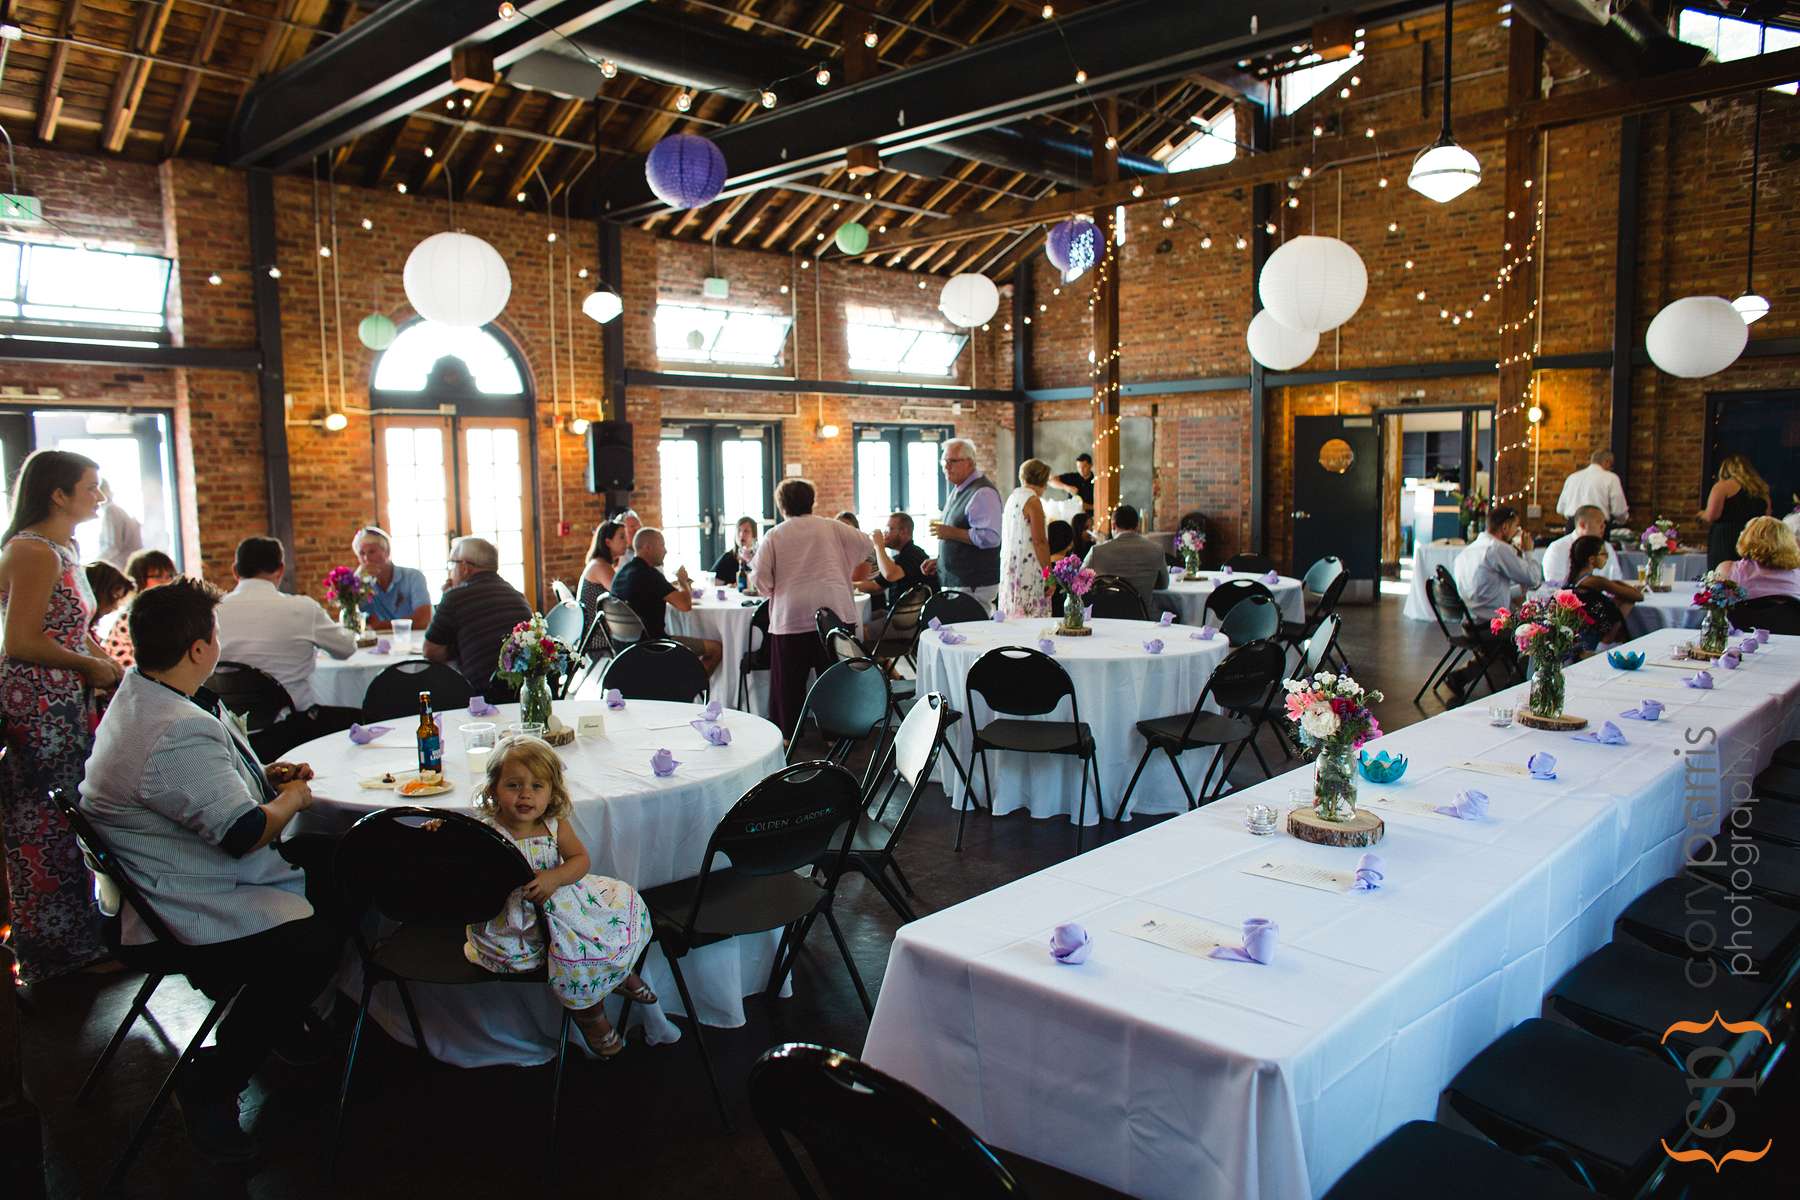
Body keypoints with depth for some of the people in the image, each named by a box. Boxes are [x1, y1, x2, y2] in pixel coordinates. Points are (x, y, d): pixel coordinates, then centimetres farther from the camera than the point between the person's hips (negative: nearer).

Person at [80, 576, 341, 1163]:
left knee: (329, 879, 13)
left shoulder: (137, 697, 7)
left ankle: (281, 1024, 27)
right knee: (313, 944, -25)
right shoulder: (178, 732, -30)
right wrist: (293, 798, -7)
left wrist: (265, 777, 9)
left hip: (163, 887, 12)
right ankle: (211, 1084, -7)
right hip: (186, 914, -12)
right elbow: (242, 831, -28)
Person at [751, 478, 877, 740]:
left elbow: (760, 578, -4)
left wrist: (770, 589, 18)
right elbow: (864, 544, 12)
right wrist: (847, 566, 30)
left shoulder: (774, 536, 0)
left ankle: (787, 734, 14)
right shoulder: (831, 528, 6)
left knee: (789, 680, 8)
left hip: (791, 617, -1)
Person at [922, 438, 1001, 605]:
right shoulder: (958, 490, 17)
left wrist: (951, 533, -21)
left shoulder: (983, 493, -15)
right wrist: (939, 560, 16)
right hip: (954, 582, 9)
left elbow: (990, 537, -25)